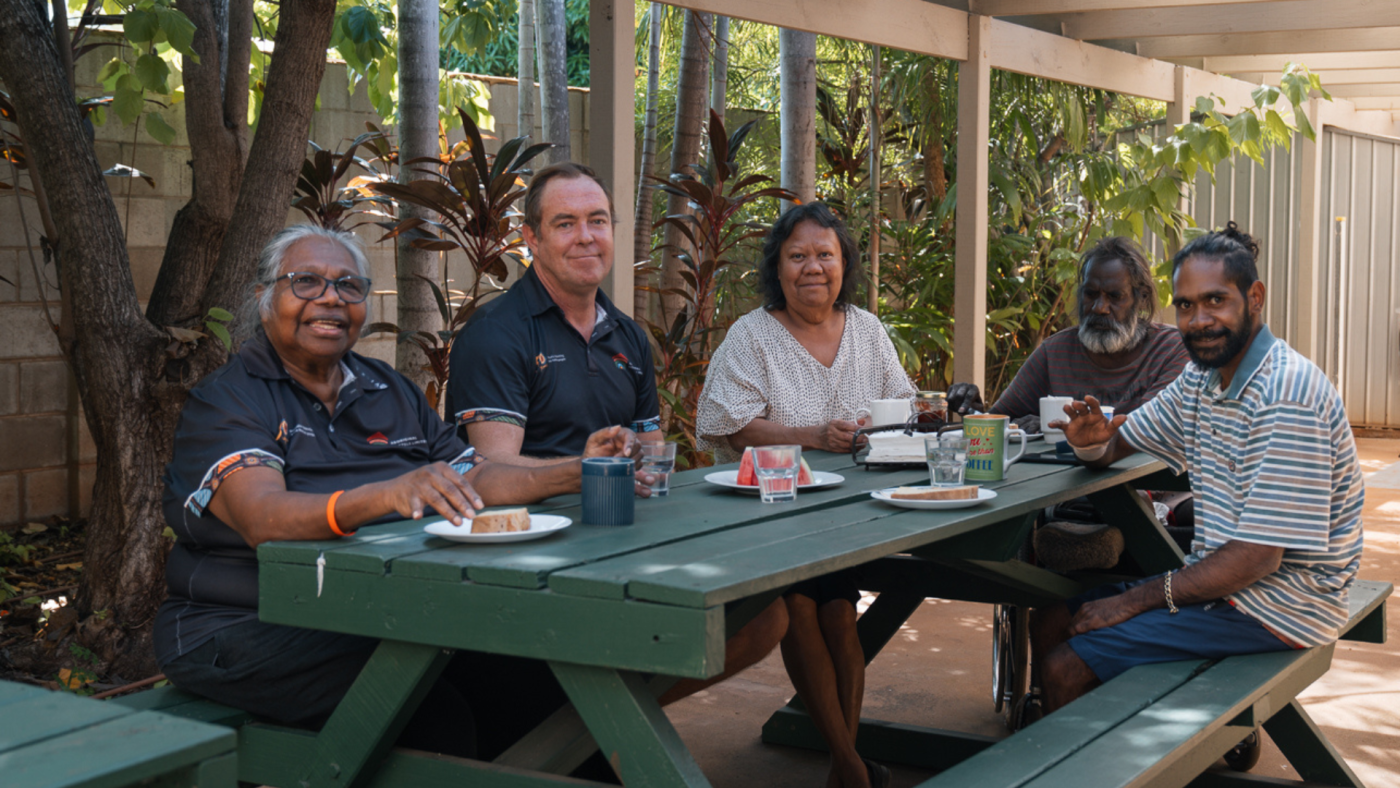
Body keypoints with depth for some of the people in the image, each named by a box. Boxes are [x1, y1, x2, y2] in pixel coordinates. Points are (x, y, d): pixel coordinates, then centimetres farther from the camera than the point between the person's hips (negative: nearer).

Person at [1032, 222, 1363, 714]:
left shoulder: (1287, 397, -23)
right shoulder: (1202, 377, 6)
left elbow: (1256, 559, -25)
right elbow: (1118, 446, 16)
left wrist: (1135, 600, -18)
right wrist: (1092, 442, -10)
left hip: (1275, 606, -9)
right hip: (1221, 578, 9)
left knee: (1066, 667, -15)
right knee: (1049, 627, 8)